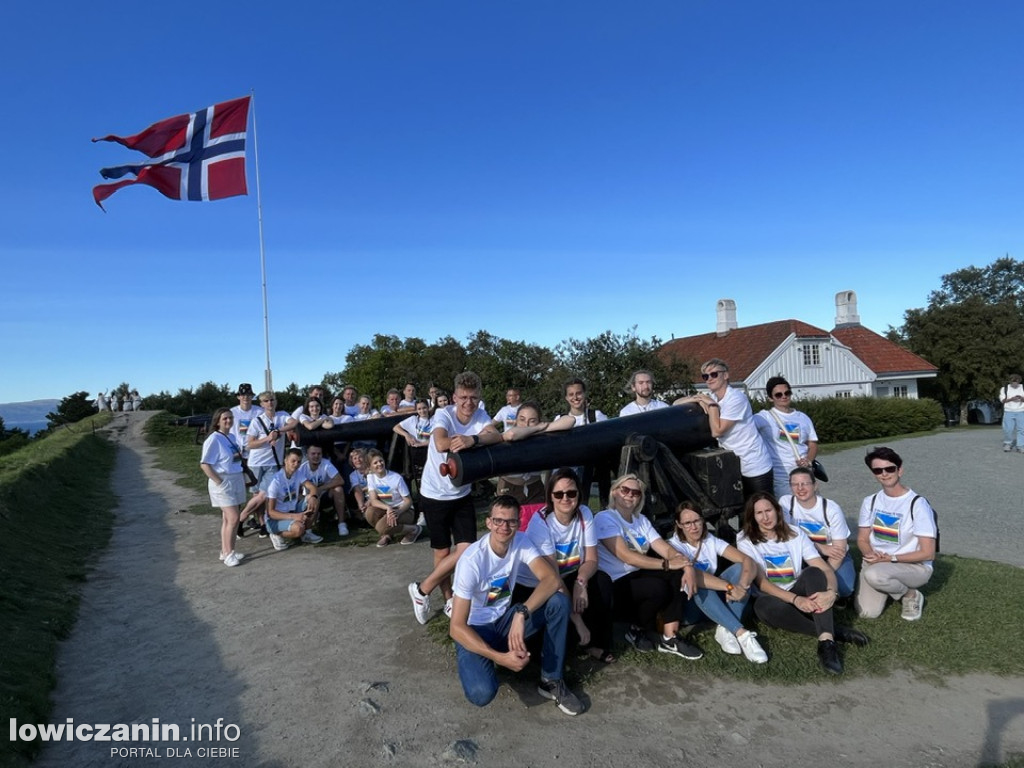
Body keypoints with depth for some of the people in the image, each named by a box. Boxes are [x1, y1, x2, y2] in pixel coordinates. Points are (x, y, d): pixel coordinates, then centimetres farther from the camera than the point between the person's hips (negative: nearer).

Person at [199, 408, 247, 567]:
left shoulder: (231, 437, 11)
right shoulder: (214, 439, -13)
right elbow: (204, 464, -17)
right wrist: (220, 482, -17)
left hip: (237, 480, 8)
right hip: (223, 482, -8)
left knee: (228, 519, 12)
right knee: (233, 519, -10)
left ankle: (225, 552, 20)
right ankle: (228, 553, 0)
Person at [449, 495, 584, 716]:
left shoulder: (521, 542, -12)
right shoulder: (471, 560, -27)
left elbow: (552, 579, -25)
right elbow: (456, 627, -26)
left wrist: (521, 614, -38)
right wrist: (500, 657, -34)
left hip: (505, 619, 4)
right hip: (474, 630, -4)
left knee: (559, 602, -20)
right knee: (482, 693, -32)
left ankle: (551, 681, -4)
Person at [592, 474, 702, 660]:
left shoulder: (641, 520, 9)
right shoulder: (604, 518, -15)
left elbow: (666, 549, 0)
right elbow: (626, 556, -25)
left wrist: (687, 566, -21)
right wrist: (667, 564, -27)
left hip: (637, 576, 7)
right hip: (614, 585, -7)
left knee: (677, 575, -13)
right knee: (658, 588, -28)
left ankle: (670, 639, -9)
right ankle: (637, 632, 0)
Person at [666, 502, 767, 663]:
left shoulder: (711, 541, -3)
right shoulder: (674, 546, -16)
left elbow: (748, 561, -15)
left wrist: (742, 586, -35)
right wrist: (730, 587, -43)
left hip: (712, 603, 5)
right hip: (686, 606, -5)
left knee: (740, 568, -17)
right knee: (698, 584, -37)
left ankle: (725, 629, -30)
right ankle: (742, 634, -41)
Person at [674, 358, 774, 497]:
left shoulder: (736, 398, -18)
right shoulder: (711, 397, 3)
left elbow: (717, 431, -21)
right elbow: (676, 404, 2)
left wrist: (712, 404, -17)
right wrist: (696, 398, -14)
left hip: (755, 467, -7)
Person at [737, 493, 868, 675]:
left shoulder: (795, 534, 1)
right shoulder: (745, 540, -6)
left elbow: (825, 569, -9)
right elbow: (761, 582, -15)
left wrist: (831, 592, -32)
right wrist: (796, 599, -30)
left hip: (800, 596, 2)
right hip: (772, 598, -2)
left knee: (813, 571, -28)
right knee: (765, 606, -38)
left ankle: (827, 641, -40)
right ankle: (835, 631, -25)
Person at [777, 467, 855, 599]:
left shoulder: (832, 509, -18)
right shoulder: (785, 502, -14)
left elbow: (839, 548, -16)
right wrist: (822, 548, -21)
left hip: (834, 556, -1)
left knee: (843, 589, -26)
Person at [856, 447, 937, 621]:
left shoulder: (917, 504, -14)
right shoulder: (871, 501, 3)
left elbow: (927, 553, -14)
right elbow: (862, 539, 9)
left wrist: (890, 558, -19)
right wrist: (870, 554, -14)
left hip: (914, 566, -4)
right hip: (876, 562, 4)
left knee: (874, 574, -37)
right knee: (866, 612, -14)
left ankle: (911, 595, -3)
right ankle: (890, 585, 17)